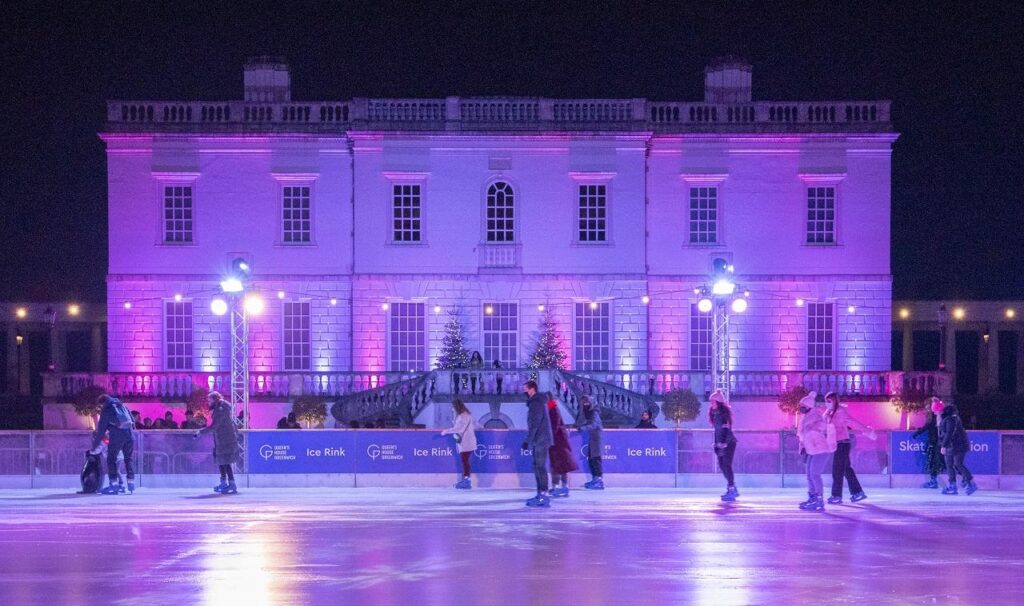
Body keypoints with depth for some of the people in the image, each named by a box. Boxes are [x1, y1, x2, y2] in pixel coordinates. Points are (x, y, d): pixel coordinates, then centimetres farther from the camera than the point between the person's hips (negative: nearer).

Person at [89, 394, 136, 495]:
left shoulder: (106, 409, 7)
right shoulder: (123, 405, 21)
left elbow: (101, 429, 5)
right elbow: (132, 421, 20)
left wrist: (95, 445, 10)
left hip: (117, 436, -5)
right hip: (129, 434, 5)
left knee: (111, 459, 5)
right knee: (128, 459, 14)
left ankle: (114, 484, -3)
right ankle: (131, 483, 10)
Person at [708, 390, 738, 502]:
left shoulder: (725, 412, -12)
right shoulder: (714, 413, 12)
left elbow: (727, 429, -17)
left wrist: (724, 444, -23)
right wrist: (716, 443, 16)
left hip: (728, 442, -9)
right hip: (720, 442, 9)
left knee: (727, 465, -12)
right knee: (722, 465, 9)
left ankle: (731, 490, -12)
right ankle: (733, 489, 18)